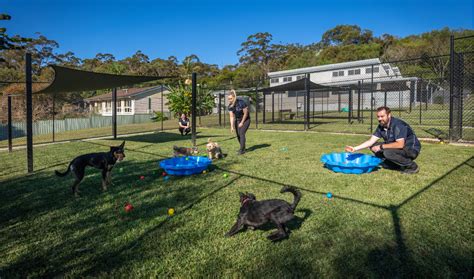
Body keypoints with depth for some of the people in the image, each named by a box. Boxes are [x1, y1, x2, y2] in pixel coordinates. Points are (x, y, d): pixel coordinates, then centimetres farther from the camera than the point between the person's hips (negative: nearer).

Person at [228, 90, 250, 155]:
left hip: (245, 120, -5)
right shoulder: (230, 106, -12)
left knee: (241, 133, -16)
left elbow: (246, 113, -19)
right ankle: (243, 147, 22)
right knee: (238, 135, 2)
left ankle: (242, 150, -9)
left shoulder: (241, 102, -27)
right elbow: (231, 116, -11)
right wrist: (232, 126, -20)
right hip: (237, 120, 5)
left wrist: (242, 123, -13)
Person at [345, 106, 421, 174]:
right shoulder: (381, 126, -1)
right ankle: (399, 165, 3)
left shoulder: (398, 125, -25)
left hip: (412, 149, -8)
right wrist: (355, 148, -13)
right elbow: (371, 141, -3)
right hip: (397, 147, 8)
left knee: (388, 152, -34)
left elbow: (400, 144, -33)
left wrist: (381, 146, -27)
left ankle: (412, 166, -9)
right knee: (373, 146, -4)